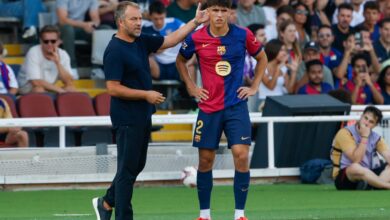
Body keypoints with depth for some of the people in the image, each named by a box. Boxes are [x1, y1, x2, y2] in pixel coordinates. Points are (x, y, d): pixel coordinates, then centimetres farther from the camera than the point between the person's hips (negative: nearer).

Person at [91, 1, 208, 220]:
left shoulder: (141, 41, 7)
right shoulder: (114, 51, -17)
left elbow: (171, 40, 13)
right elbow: (113, 88, -20)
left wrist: (195, 22, 4)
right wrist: (146, 94, -17)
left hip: (143, 116, 9)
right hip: (128, 119, -9)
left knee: (137, 165, 17)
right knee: (128, 169, -3)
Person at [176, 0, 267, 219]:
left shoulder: (243, 35, -4)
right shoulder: (196, 38, -4)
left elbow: (262, 58, 14)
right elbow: (181, 61, 16)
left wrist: (254, 87, 6)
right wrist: (191, 87, 7)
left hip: (236, 105, -1)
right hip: (209, 107, 1)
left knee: (241, 155, -12)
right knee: (205, 160, 5)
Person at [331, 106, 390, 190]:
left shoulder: (375, 137, 7)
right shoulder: (345, 133, -10)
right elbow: (356, 160, -20)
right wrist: (364, 137, -19)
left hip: (366, 175, 6)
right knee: (355, 168, -40)